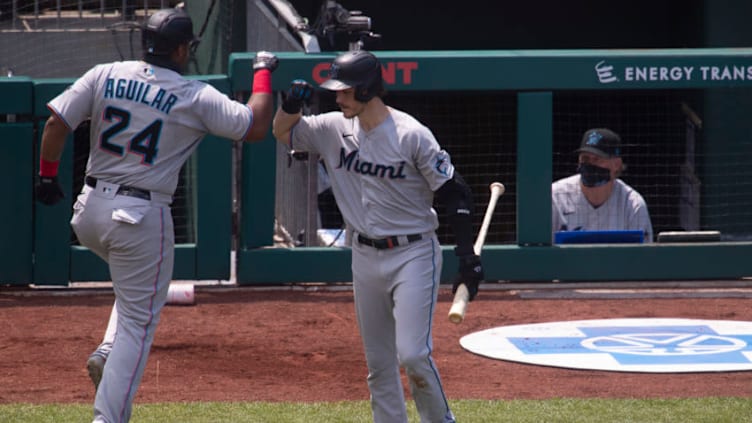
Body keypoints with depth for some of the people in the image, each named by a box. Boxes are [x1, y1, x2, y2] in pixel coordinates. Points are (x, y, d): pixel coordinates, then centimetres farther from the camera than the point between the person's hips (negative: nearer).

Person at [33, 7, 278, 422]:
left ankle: (108, 351, 9)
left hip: (89, 214, 5)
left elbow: (56, 122, -5)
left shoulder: (105, 75, 1)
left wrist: (47, 175, 7)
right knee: (139, 322, 3)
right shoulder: (196, 97, -8)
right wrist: (263, 72, 8)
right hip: (142, 217, -5)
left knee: (133, 285, 32)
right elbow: (256, 126, -5)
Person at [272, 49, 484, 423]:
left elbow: (454, 193, -11)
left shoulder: (412, 135, -15)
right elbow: (283, 132, 14)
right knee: (378, 363, 9)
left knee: (412, 354, -15)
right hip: (365, 257, 6)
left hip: (413, 255, -6)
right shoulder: (334, 129, 1)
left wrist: (467, 256, -15)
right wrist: (291, 104, -10)